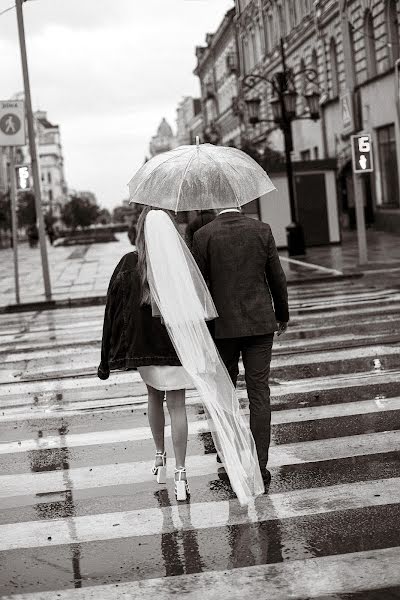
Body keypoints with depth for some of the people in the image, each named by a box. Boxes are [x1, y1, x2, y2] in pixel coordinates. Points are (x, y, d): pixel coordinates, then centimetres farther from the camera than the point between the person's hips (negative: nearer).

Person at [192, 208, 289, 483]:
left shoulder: (203, 236, -8)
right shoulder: (262, 230, -4)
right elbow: (277, 277, 3)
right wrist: (282, 314, 18)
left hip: (222, 325, 0)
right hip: (260, 322, 0)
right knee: (259, 392, 2)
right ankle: (259, 464, 0)